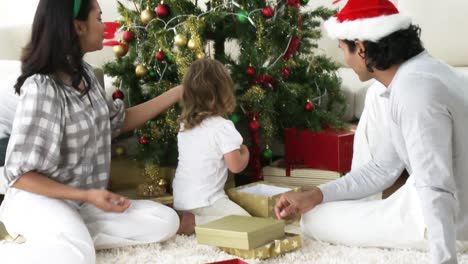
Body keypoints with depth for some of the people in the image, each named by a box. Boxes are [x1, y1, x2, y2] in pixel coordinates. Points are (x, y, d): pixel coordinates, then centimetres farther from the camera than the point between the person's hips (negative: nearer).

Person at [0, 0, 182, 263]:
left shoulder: (84, 73, 4)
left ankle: (72, 234, -8)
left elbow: (119, 121, 16)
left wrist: (178, 93, 16)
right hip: (40, 199, -8)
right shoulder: (42, 87, -22)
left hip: (81, 202, 8)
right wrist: (86, 196, -25)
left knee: (166, 222, -7)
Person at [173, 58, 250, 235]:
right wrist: (245, 153, 8)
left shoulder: (184, 124, 7)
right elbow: (235, 166, -13)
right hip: (203, 200, -7)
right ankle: (193, 223, -13)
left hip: (181, 199, 7)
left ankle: (189, 218, 0)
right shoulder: (223, 127, -16)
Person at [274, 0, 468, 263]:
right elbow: (382, 169, 10)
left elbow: (436, 191, -31)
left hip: (446, 222, -10)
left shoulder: (415, 90, -26)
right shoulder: (417, 74, 8)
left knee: (315, 219, -2)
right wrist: (315, 195, 2)